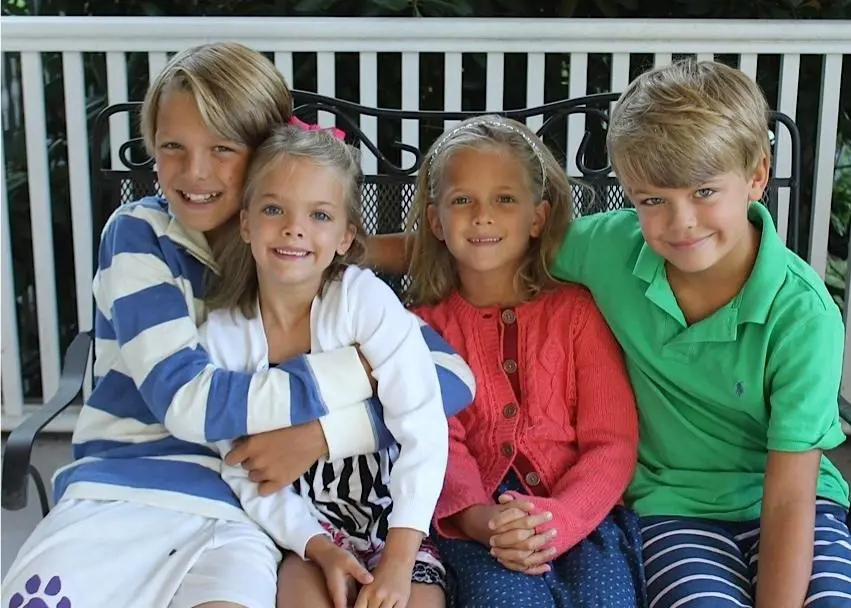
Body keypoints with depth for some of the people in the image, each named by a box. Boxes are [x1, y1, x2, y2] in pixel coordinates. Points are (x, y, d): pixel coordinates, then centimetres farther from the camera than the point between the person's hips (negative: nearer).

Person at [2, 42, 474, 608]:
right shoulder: (139, 234, 0)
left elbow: (453, 379, -4)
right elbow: (186, 400, -13)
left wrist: (322, 433, -16)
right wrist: (357, 369, -12)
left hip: (239, 513, 0)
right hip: (116, 491, 0)